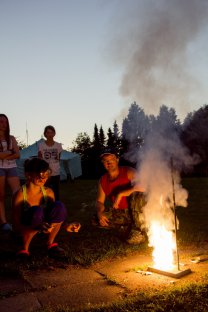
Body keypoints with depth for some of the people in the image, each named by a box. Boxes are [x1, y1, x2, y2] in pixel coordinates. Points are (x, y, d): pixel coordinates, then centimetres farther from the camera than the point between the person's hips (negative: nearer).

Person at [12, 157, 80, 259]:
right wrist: (38, 227, -41)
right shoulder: (20, 195, -21)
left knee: (59, 206, -23)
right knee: (36, 211, -36)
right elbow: (16, 226, -23)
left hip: (43, 229, 4)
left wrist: (66, 225, -17)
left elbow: (55, 213, 4)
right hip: (25, 229, -4)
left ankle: (51, 243, -3)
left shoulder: (48, 192, -6)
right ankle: (24, 248, -13)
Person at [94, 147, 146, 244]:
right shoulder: (103, 180, 1)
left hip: (137, 212, -5)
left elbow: (143, 186, -30)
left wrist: (120, 194, -32)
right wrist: (100, 213, -18)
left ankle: (136, 231, -19)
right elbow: (99, 201, 4)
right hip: (120, 214, 5)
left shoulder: (128, 172, -14)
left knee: (136, 195, -35)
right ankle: (127, 225, 3)